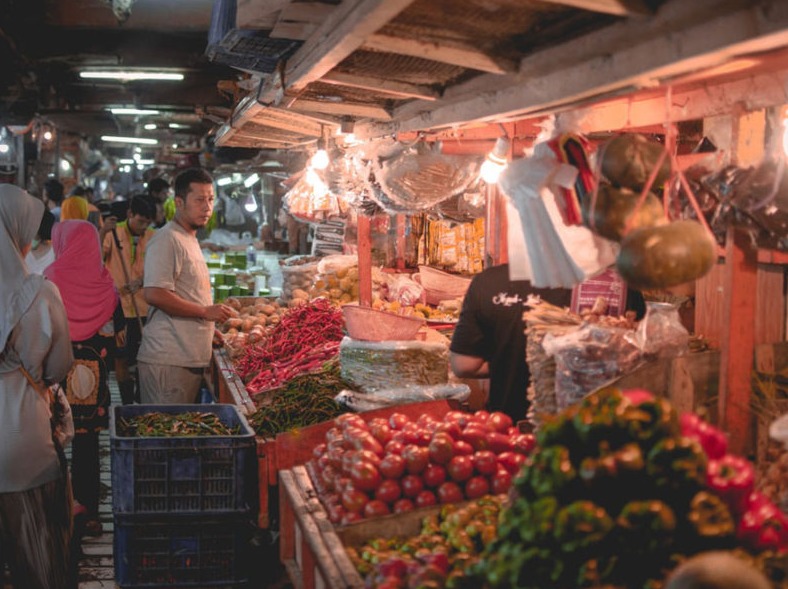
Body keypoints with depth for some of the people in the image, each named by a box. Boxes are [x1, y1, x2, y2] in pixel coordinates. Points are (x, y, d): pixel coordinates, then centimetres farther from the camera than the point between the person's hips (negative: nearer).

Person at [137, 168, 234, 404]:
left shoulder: (190, 240, 20)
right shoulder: (167, 239, -11)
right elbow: (154, 294, -22)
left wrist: (209, 329, 19)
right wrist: (205, 312, -16)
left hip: (191, 358, 10)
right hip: (169, 360, -10)